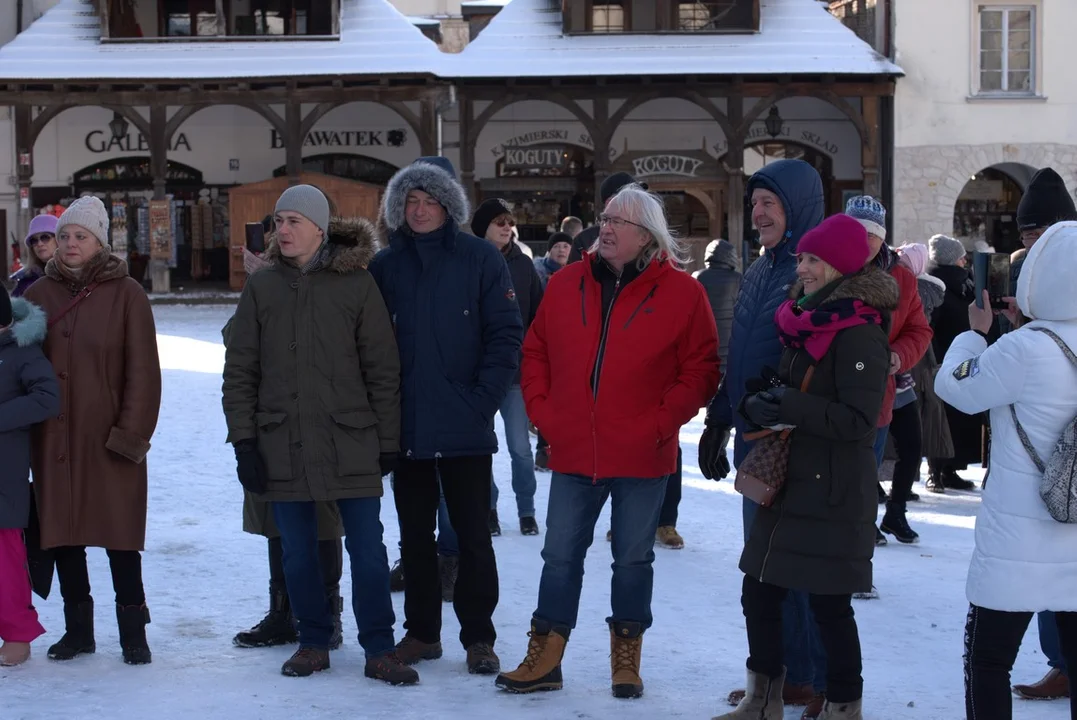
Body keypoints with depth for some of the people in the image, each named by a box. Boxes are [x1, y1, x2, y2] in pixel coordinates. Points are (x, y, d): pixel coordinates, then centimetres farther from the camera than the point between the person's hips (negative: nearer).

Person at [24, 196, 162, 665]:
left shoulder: (126, 295, -4)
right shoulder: (39, 295, 7)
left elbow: (143, 371, -6)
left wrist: (131, 433, -10)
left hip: (110, 442, -4)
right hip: (55, 441, 4)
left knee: (121, 540, 0)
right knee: (62, 536, 9)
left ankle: (133, 632, 11)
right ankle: (77, 629, 22)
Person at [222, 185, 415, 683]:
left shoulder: (356, 284, 0)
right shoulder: (261, 288, 7)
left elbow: (382, 370, 1)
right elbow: (239, 372, 7)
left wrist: (387, 440, -1)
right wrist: (244, 441, 0)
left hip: (351, 445, -2)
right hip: (283, 447, 2)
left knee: (367, 550, -1)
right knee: (298, 552, 9)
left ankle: (379, 650, 9)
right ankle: (313, 643, 23)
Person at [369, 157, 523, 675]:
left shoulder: (480, 259, -3)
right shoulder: (385, 267, 5)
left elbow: (507, 335, -5)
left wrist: (483, 400, -12)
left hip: (465, 429, -3)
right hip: (406, 428, 3)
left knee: (473, 535, 4)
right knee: (415, 536, 12)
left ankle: (478, 637, 14)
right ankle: (421, 632, 23)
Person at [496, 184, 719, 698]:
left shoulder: (682, 293, -5)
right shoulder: (567, 285, 5)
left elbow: (701, 369, -5)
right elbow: (535, 353, 13)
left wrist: (661, 423, -11)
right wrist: (542, 412, 2)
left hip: (643, 458, -3)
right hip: (573, 453, 3)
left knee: (633, 559, 9)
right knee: (560, 555, 8)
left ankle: (626, 659, 23)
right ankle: (544, 659, 17)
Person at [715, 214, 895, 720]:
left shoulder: (859, 334, -14)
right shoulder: (806, 321, 12)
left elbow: (859, 419, -21)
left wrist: (791, 407, -26)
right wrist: (757, 405, -1)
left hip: (833, 494, -9)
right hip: (788, 483, 9)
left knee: (829, 604, -1)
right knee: (758, 593, 12)